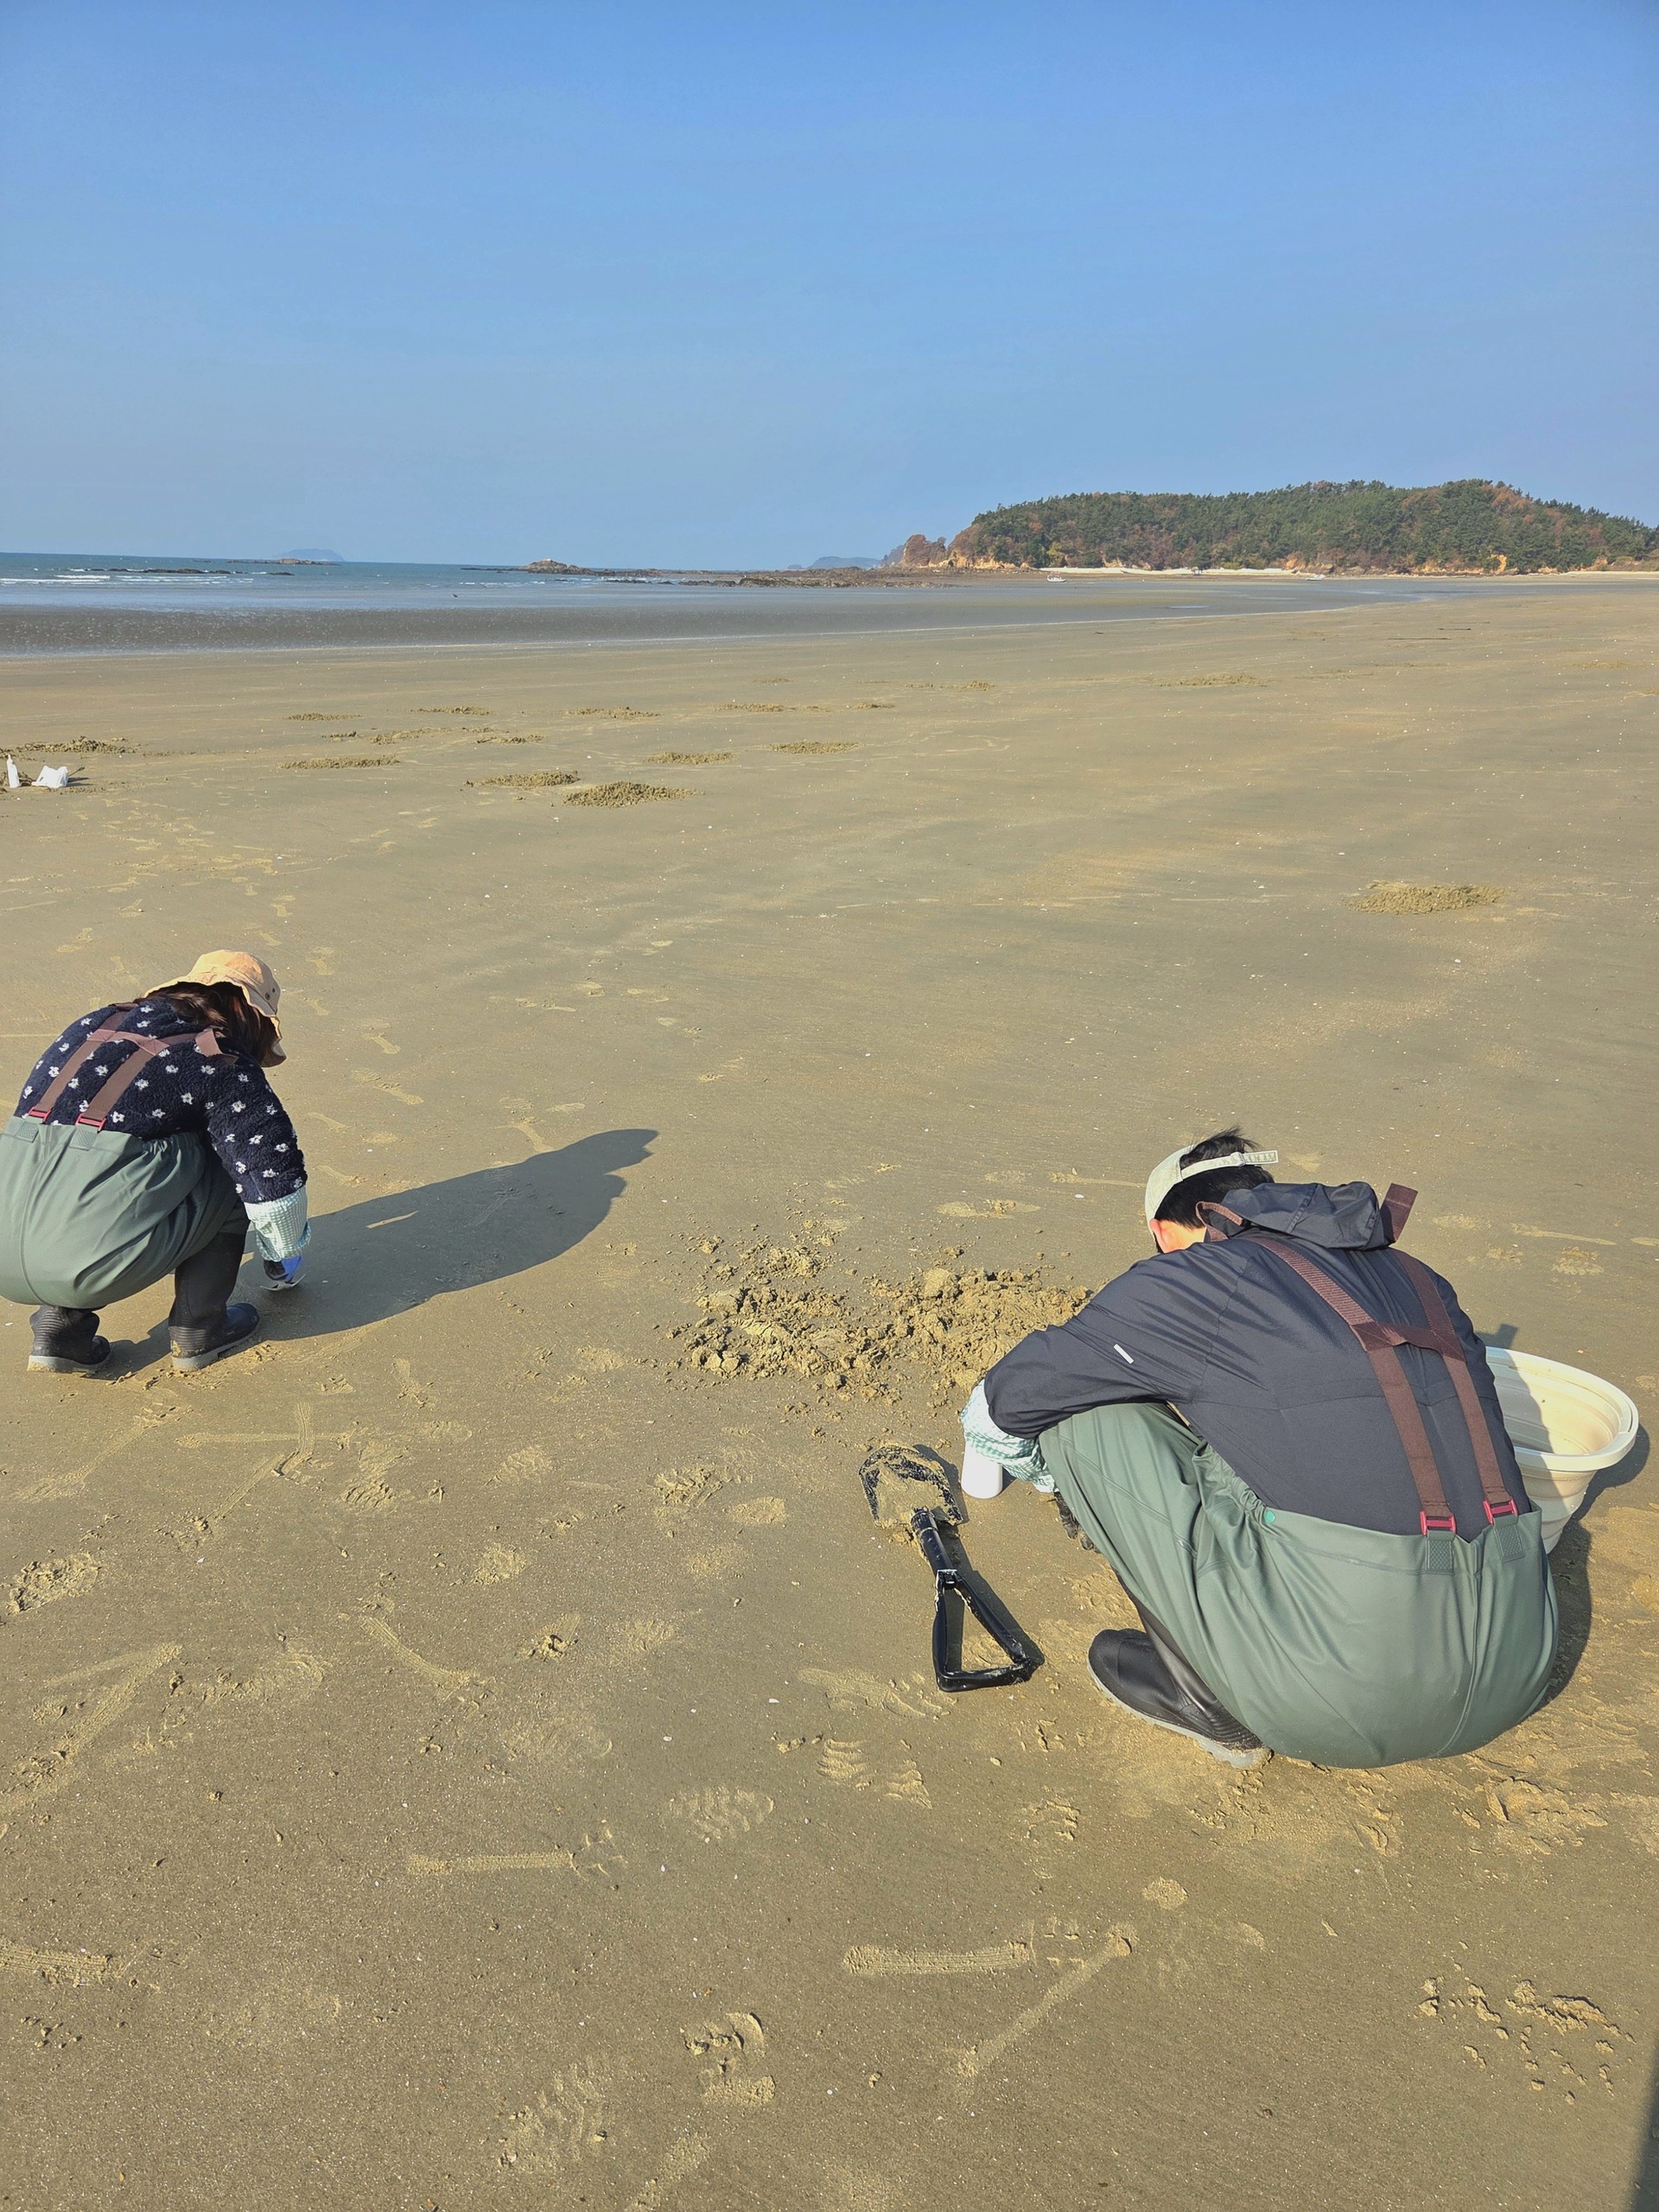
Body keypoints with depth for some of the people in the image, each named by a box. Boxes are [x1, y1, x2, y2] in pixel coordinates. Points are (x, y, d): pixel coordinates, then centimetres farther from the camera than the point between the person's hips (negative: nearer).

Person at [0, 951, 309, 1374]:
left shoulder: (91, 1025, 23)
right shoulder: (223, 1064, 5)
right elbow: (274, 1179, 5)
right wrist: (284, 1263, 26)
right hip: (97, 1261, -6)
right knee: (231, 1168, 15)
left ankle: (61, 1327, 22)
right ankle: (197, 1330, 19)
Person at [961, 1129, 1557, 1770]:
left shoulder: (1184, 1280, 3)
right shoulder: (1416, 1276, 18)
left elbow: (994, 1414, 10)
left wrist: (1066, 1478, 32)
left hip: (1342, 1686, -6)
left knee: (1088, 1417, 6)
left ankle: (1211, 1697, 15)